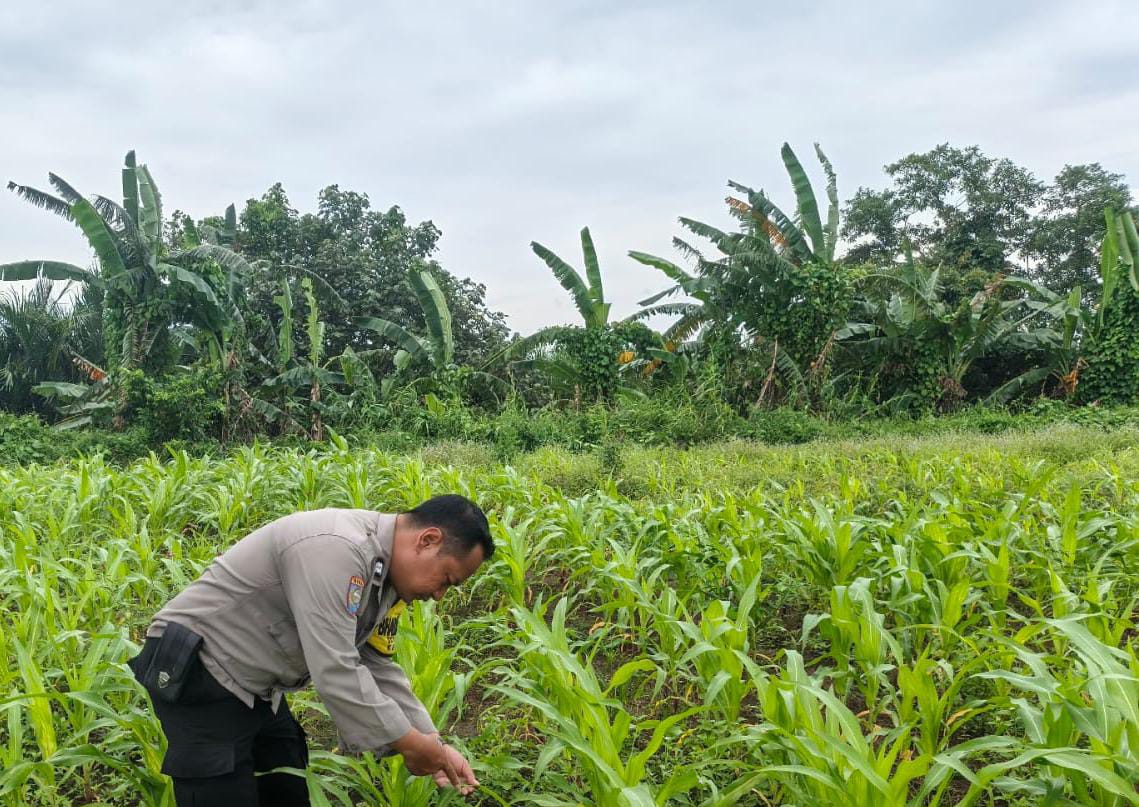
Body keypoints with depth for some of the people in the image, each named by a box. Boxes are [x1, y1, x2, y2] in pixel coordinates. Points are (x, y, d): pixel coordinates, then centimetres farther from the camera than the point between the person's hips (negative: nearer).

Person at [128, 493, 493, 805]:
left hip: (251, 684, 10)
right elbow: (336, 673, -32)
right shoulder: (335, 548, -30)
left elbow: (376, 669, 6)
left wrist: (434, 746, -1)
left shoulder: (386, 573, 1)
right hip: (198, 673, -9)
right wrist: (407, 742, -22)